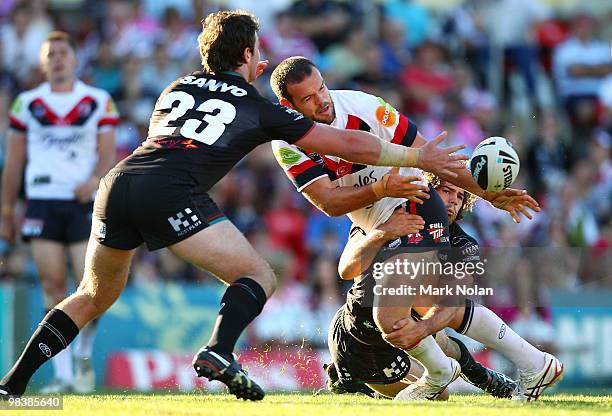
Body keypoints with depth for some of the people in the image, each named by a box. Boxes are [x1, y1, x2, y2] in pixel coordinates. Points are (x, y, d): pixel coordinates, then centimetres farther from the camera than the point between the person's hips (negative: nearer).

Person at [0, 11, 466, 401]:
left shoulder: (177, 87, 30)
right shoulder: (260, 109, 17)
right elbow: (350, 145, 20)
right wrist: (419, 158, 31)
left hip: (118, 182, 5)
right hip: (171, 192, -5)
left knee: (94, 296, 24)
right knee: (259, 278, 7)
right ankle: (219, 352, -21)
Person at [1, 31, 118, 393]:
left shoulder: (98, 102, 6)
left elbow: (108, 155, 3)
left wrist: (95, 180, -19)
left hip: (84, 203, -1)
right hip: (43, 202, 1)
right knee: (54, 288, -5)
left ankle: (84, 353, 16)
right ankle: (64, 374, -2)